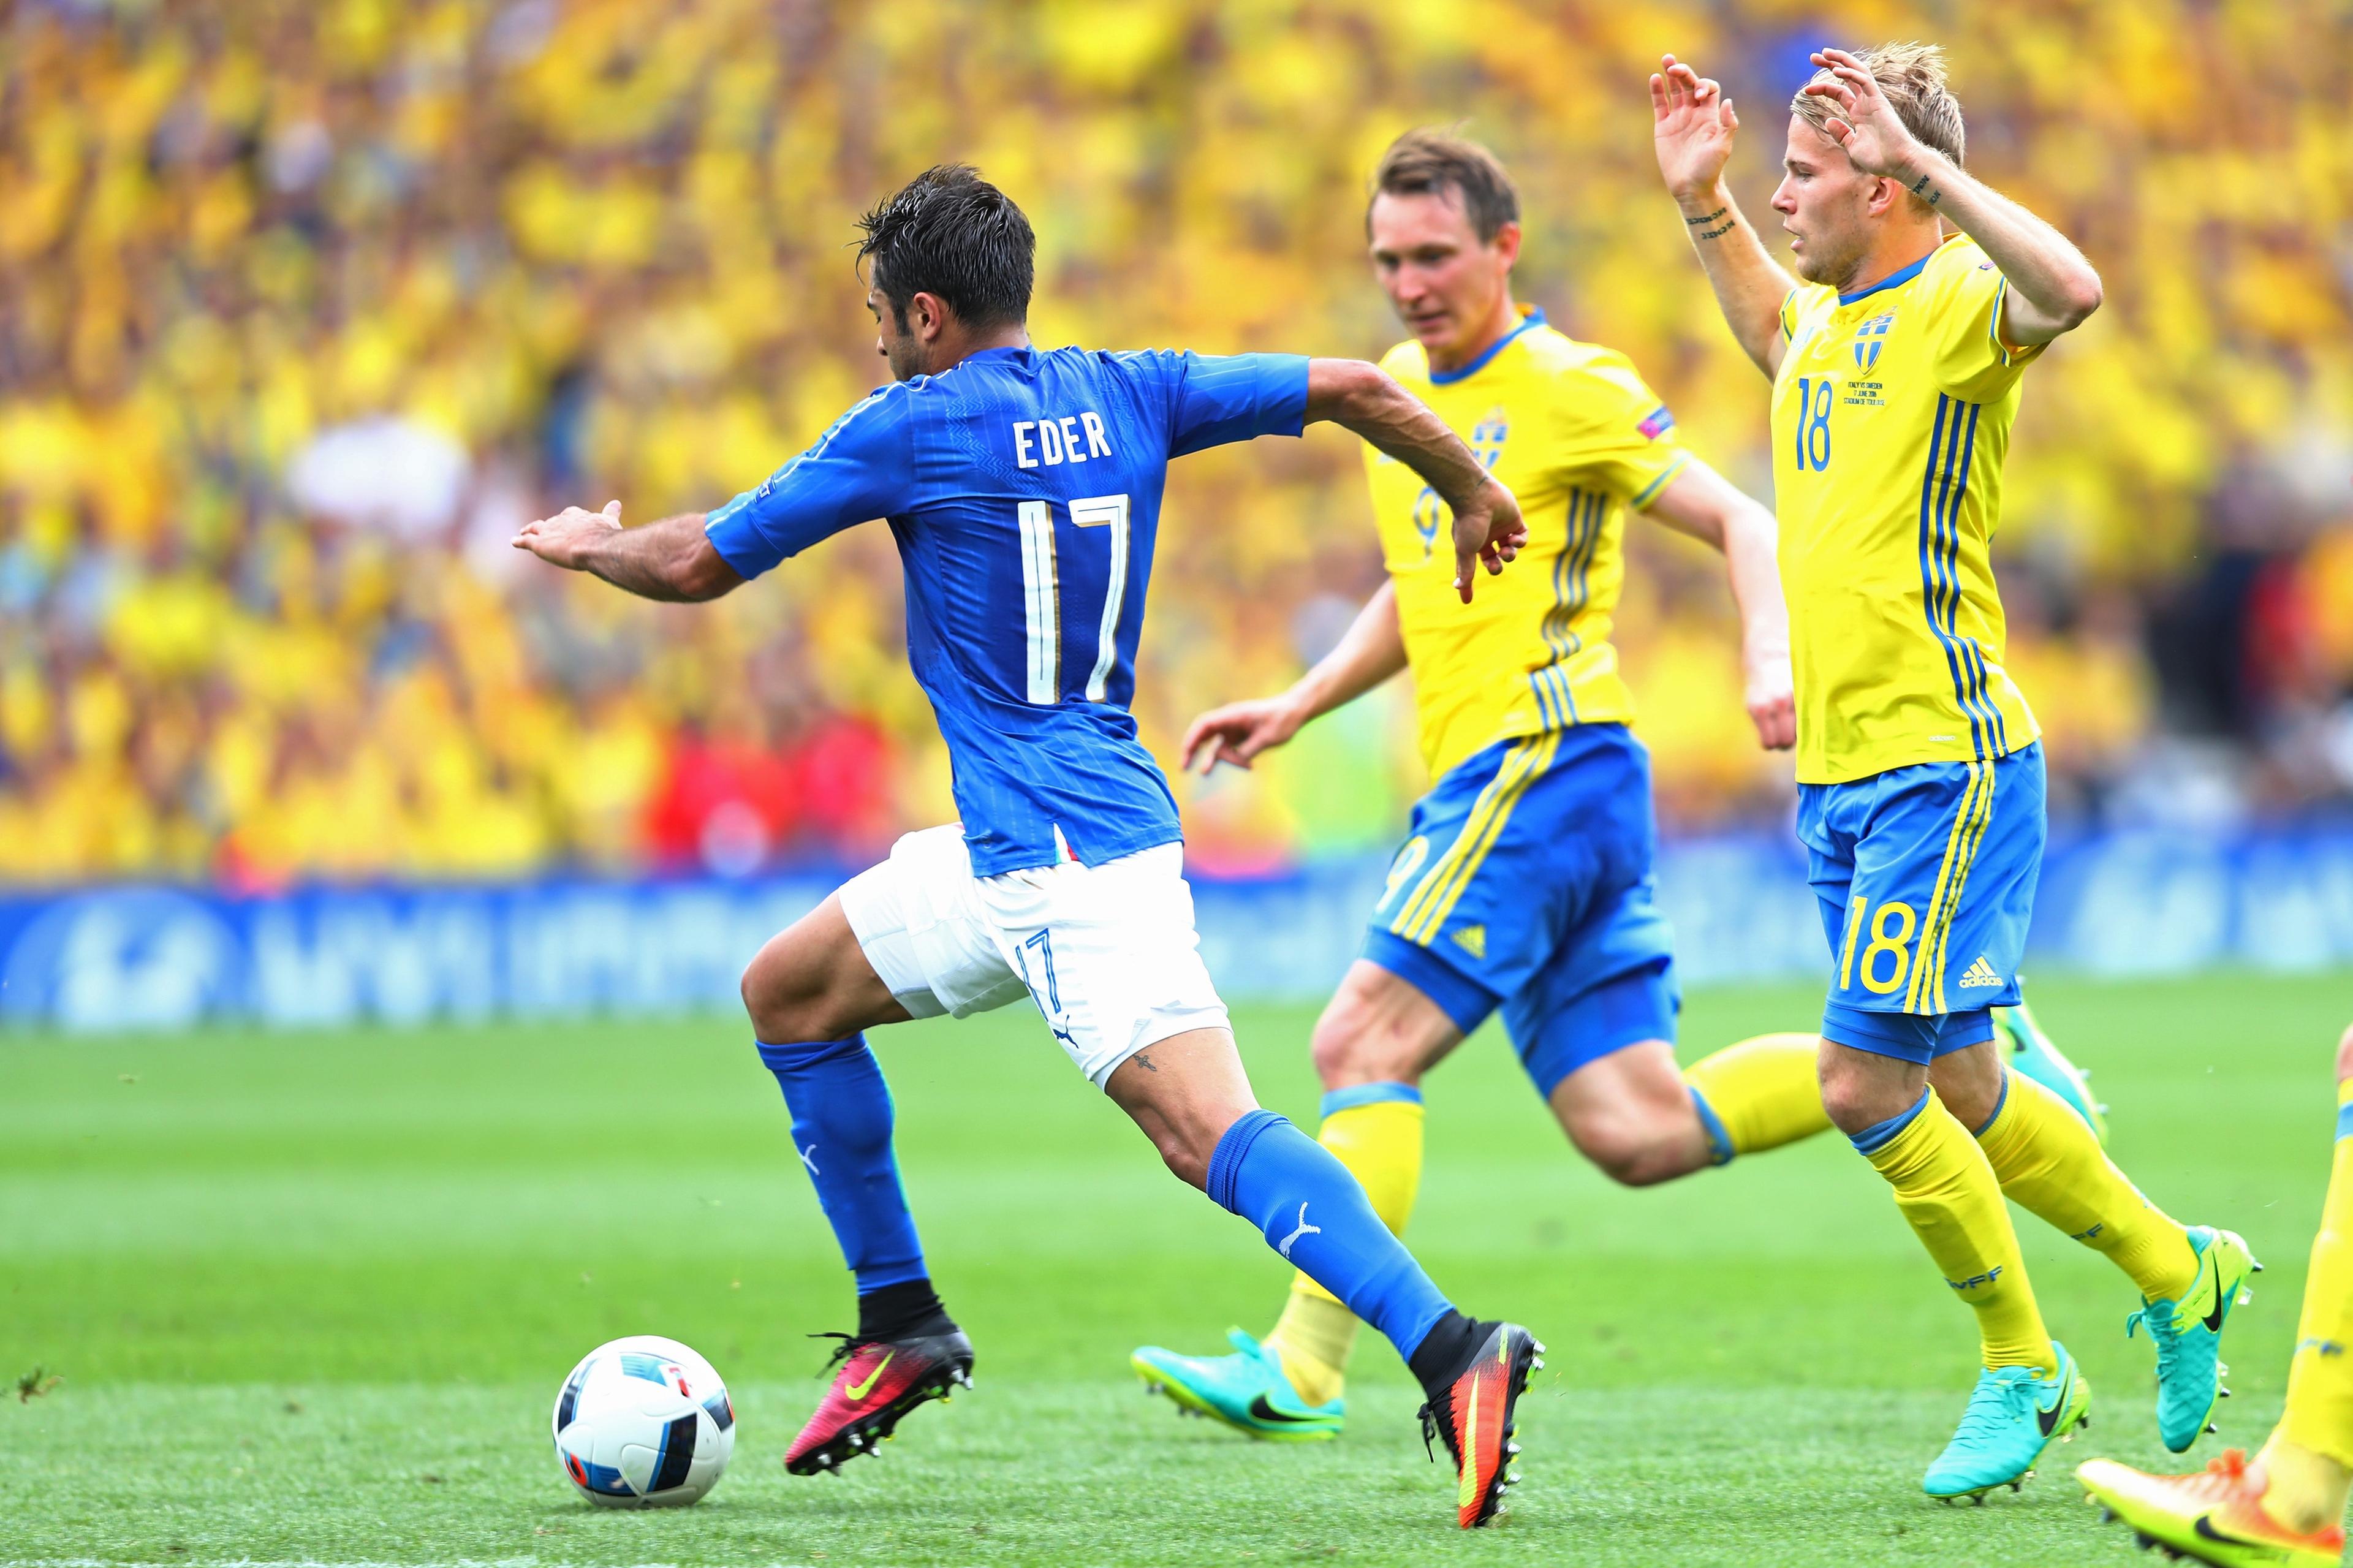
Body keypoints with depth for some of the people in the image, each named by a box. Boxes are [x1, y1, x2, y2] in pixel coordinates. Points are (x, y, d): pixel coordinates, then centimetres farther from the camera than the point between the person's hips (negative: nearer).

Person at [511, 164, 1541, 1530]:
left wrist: (591, 546, 22)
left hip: (1063, 858, -9)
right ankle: (903, 1327, 27)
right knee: (789, 992, 21)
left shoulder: (915, 427, -7)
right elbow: (1351, 389, 7)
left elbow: (701, 563, 1)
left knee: (1208, 1128, -21)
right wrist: (1471, 494, 24)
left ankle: (1455, 1353, -34)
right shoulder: (1126, 395, 9)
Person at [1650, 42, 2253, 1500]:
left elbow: (2072, 289, -36)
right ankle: (2177, 1272, 30)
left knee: (1867, 1082, -10)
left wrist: (1919, 153, -31)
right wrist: (1703, 201, 27)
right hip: (1842, 770, 9)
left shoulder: (1957, 301, -11)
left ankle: (2024, 1366, 7)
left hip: (1942, 758, -9)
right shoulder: (1830, 320, 13)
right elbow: (1771, 329, 40)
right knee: (1958, 1089, 13)